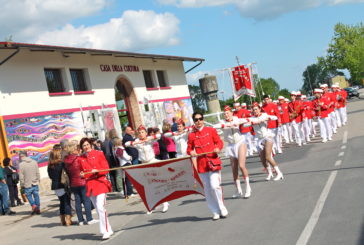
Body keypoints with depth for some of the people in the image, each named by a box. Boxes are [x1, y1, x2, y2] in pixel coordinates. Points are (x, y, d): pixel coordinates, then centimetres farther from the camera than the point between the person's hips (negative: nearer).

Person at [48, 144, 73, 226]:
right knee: (67, 202, 0)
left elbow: (50, 176, 12)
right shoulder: (61, 163, -14)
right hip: (63, 185, -7)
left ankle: (63, 220, 21)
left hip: (55, 186, 7)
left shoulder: (50, 165, 5)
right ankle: (68, 221, -1)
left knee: (62, 202, 17)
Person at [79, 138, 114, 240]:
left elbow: (106, 169, -3)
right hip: (89, 185, 5)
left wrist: (97, 170, -20)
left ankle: (105, 231, -9)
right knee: (98, 209, 10)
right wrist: (82, 175, -4)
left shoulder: (99, 154, -2)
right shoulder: (81, 158, 8)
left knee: (100, 207, -16)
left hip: (100, 182, -5)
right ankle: (109, 230, 22)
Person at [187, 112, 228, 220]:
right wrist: (191, 152, -12)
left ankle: (222, 208, 8)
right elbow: (189, 149, 10)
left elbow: (219, 142, 6)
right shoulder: (191, 135, 5)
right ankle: (216, 212, 19)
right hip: (201, 164, 2)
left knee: (215, 186, -13)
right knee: (207, 189, 7)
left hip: (213, 162, -2)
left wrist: (218, 148, -15)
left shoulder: (211, 130, 3)